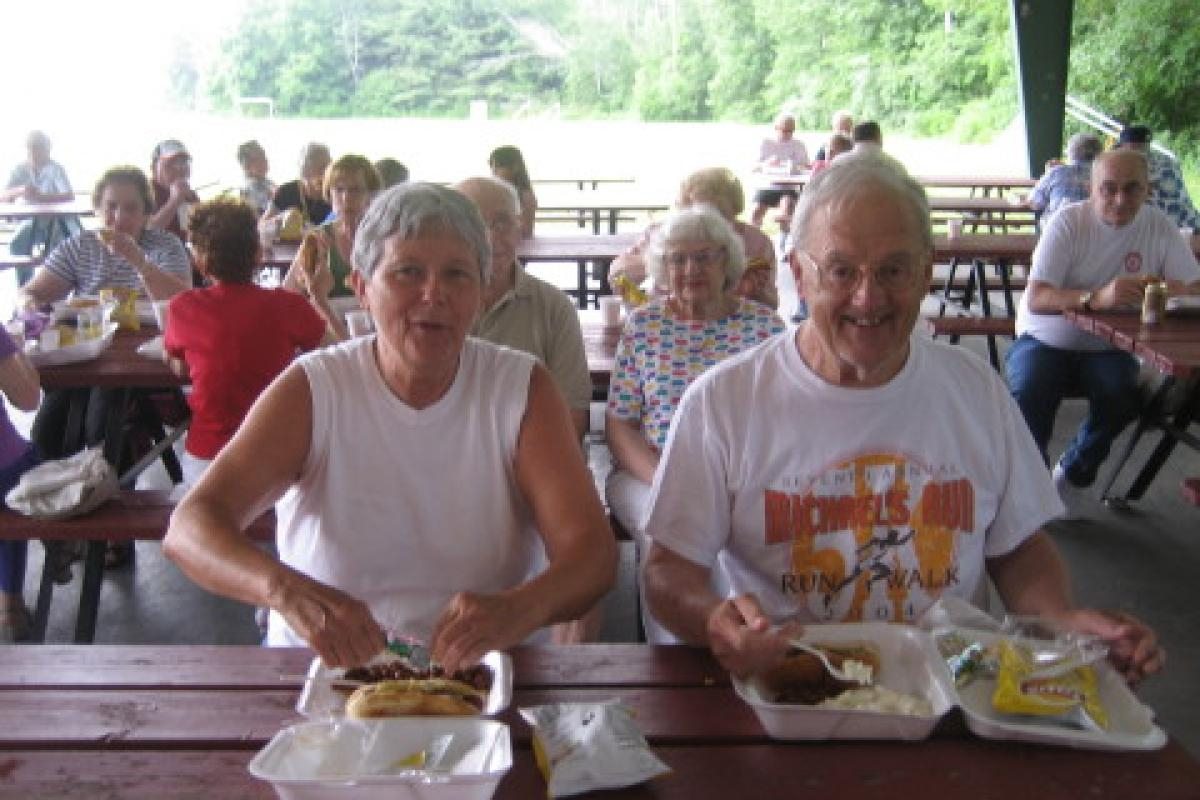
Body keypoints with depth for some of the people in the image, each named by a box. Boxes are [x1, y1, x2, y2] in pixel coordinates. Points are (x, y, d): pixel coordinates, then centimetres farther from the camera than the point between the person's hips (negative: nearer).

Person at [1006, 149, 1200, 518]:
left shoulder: (1157, 226, -2)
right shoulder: (1069, 221, -11)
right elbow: (1036, 299, -21)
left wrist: (1160, 292, -30)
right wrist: (1097, 298, -38)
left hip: (1106, 347, 2)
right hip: (1045, 339, -2)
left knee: (1121, 397, -28)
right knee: (1028, 397, -29)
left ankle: (1073, 474, 0)